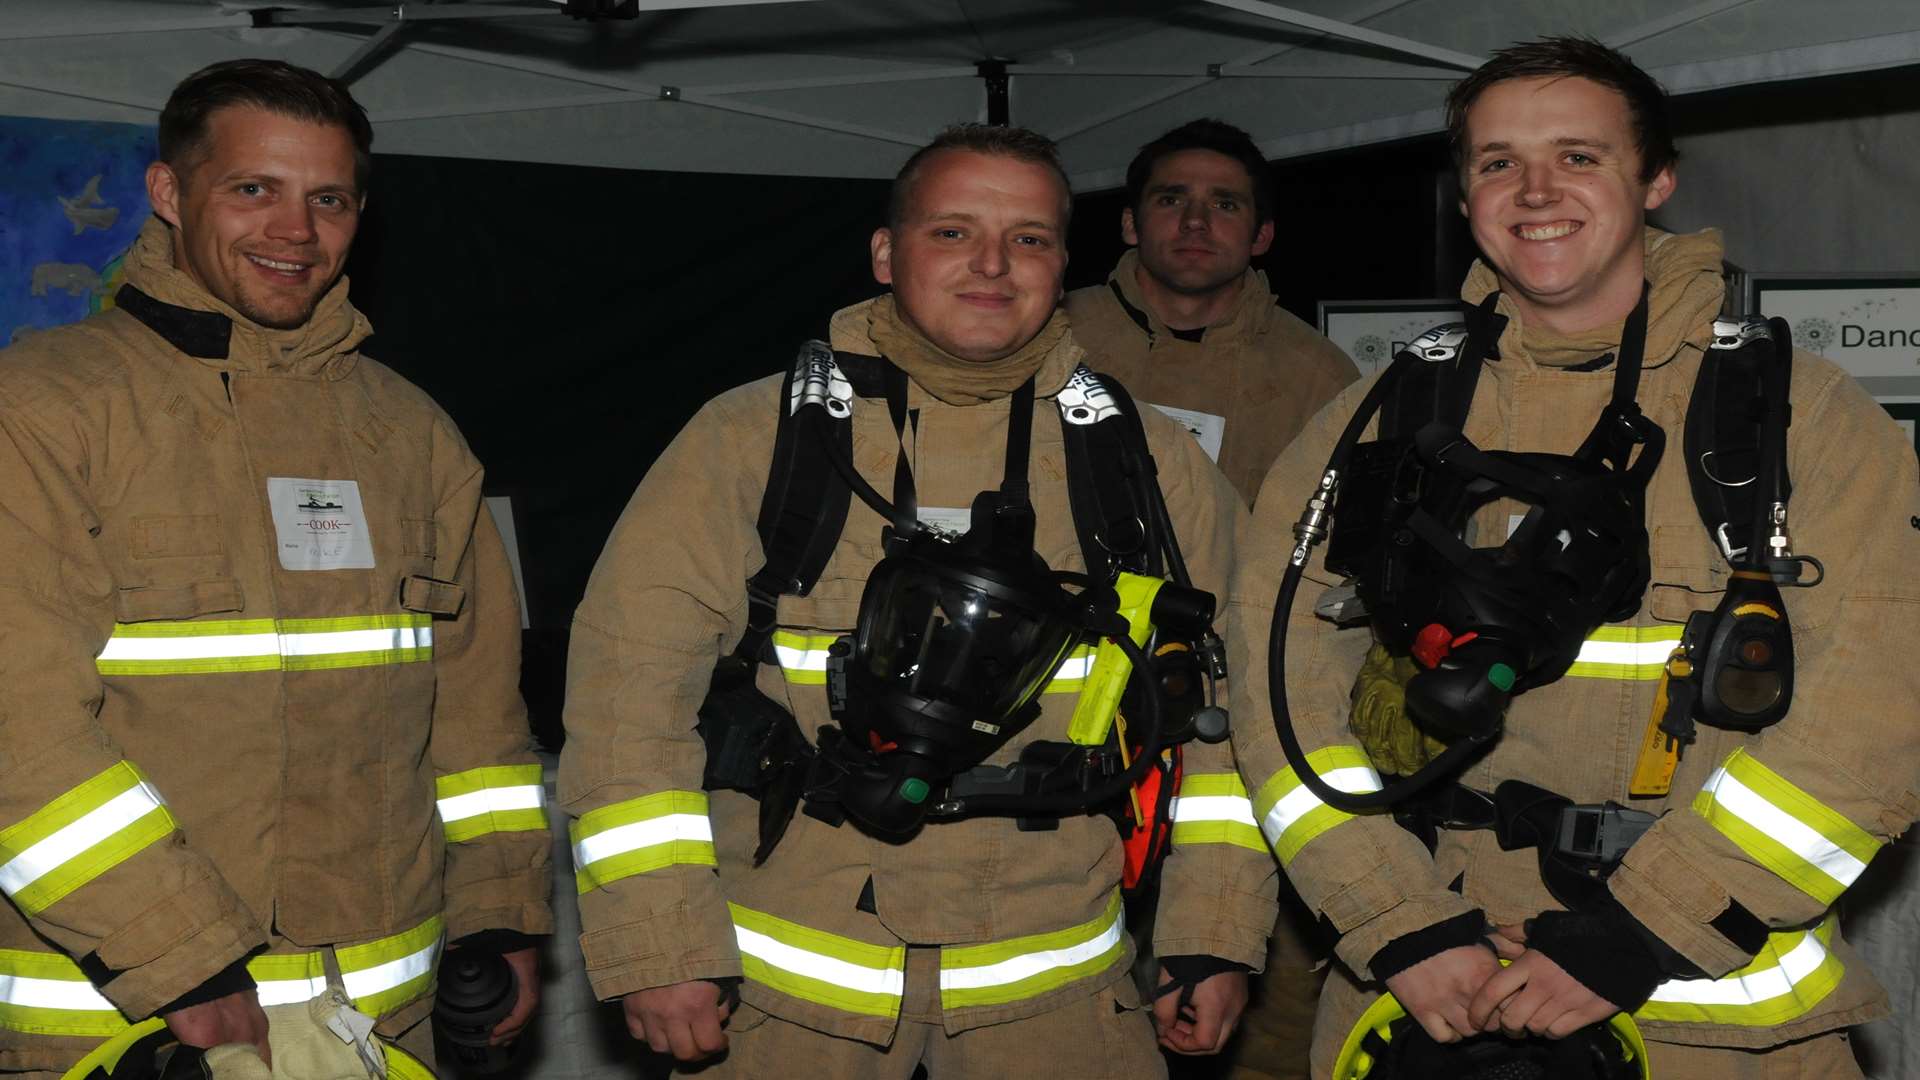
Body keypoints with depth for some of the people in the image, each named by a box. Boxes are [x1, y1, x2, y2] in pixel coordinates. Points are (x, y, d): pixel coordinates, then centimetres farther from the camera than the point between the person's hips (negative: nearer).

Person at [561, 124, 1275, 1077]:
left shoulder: (1153, 466, 3)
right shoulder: (751, 438, -5)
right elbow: (633, 683, -7)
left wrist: (1214, 939, 2)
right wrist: (657, 947, -11)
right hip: (785, 984, -1)